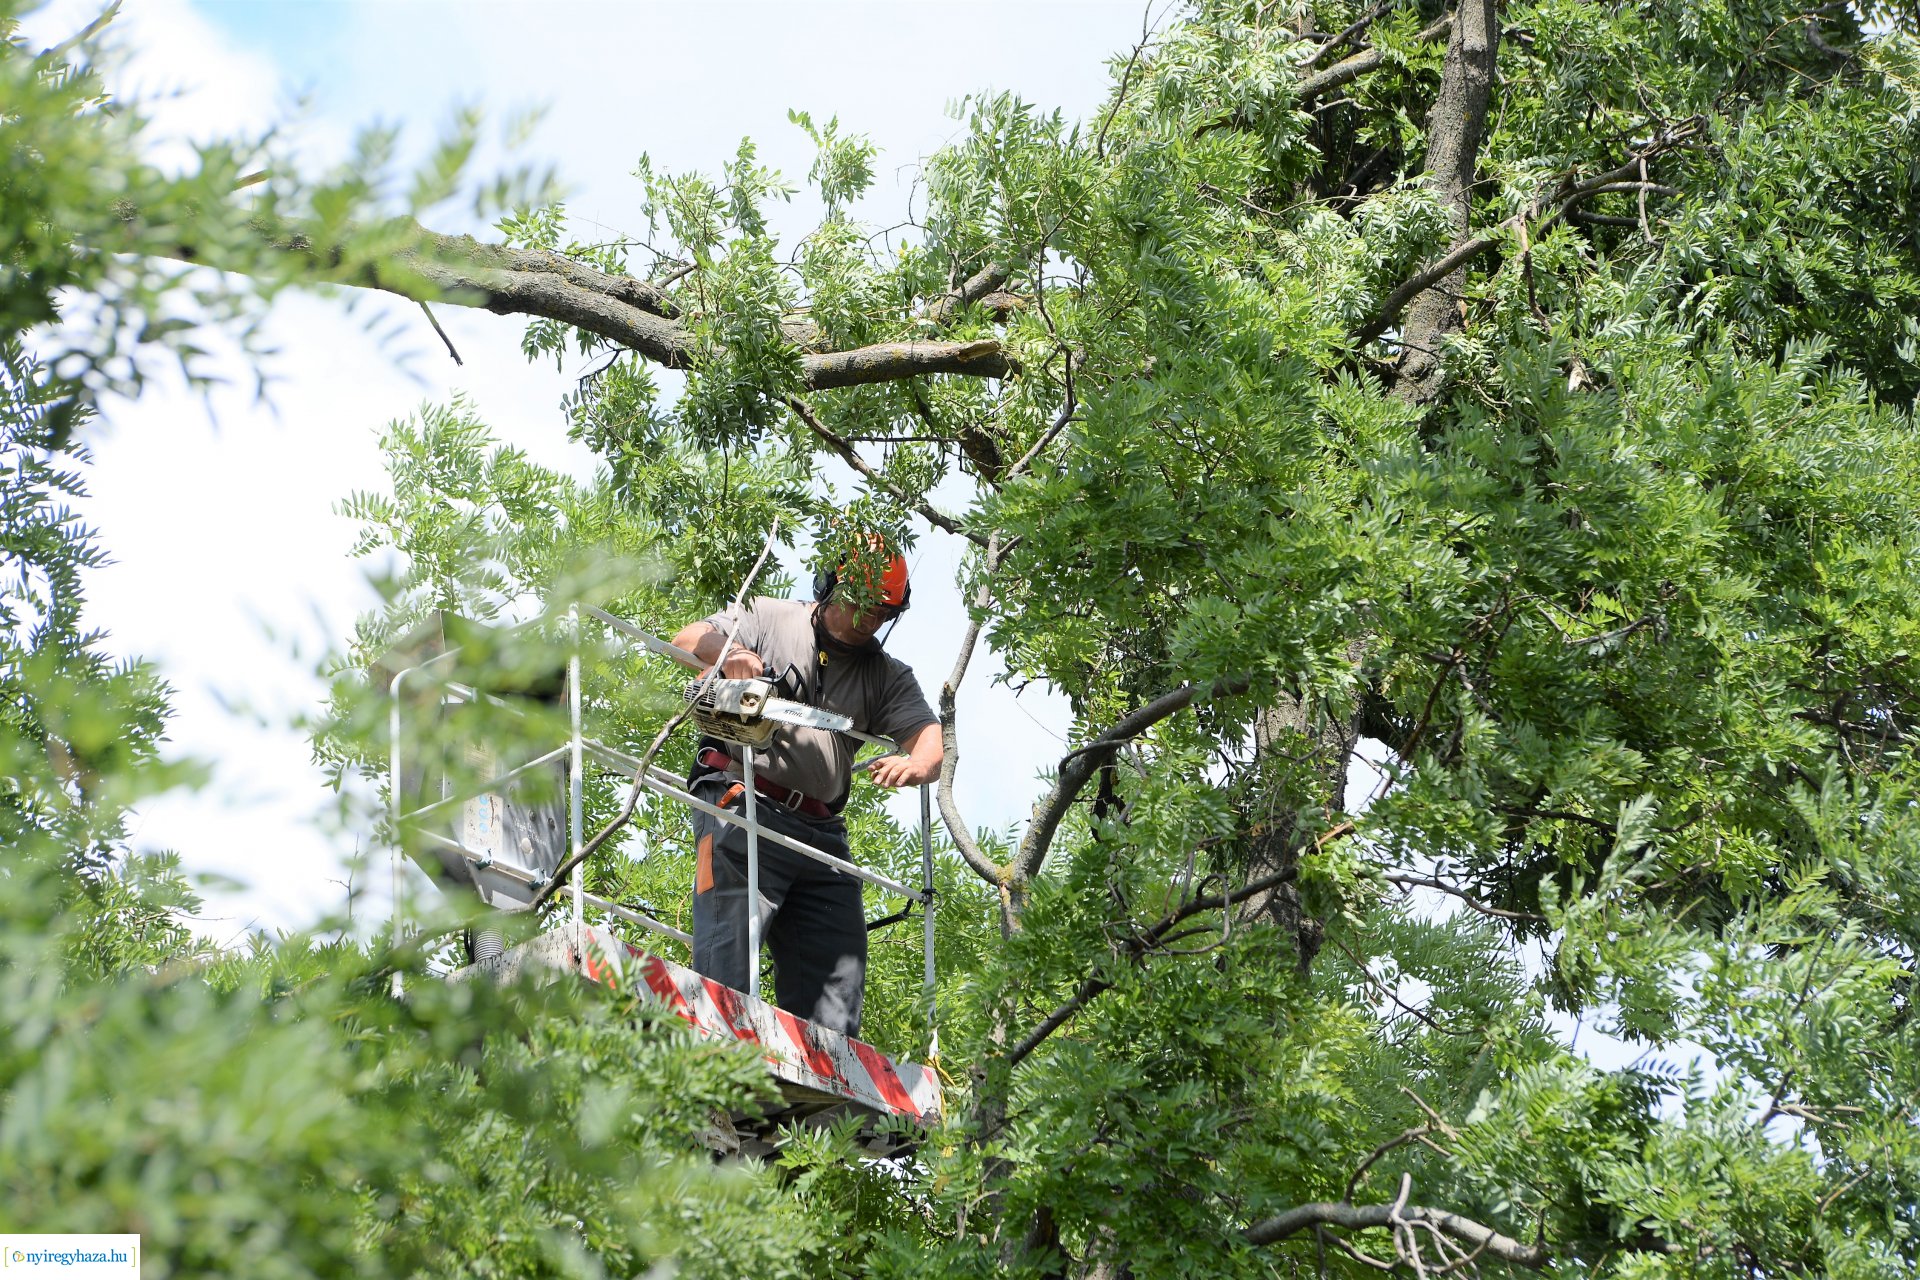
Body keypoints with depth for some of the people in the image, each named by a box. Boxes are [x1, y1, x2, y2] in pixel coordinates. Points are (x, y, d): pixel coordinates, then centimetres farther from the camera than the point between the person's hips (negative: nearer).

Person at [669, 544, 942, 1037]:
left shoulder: (887, 676, 17)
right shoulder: (768, 618, 7)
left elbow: (932, 737, 3)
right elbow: (688, 640, -3)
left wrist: (917, 765, -22)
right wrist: (728, 653, -27)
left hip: (822, 834, 5)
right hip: (743, 811, -5)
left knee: (838, 988, 1)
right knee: (726, 961, -18)